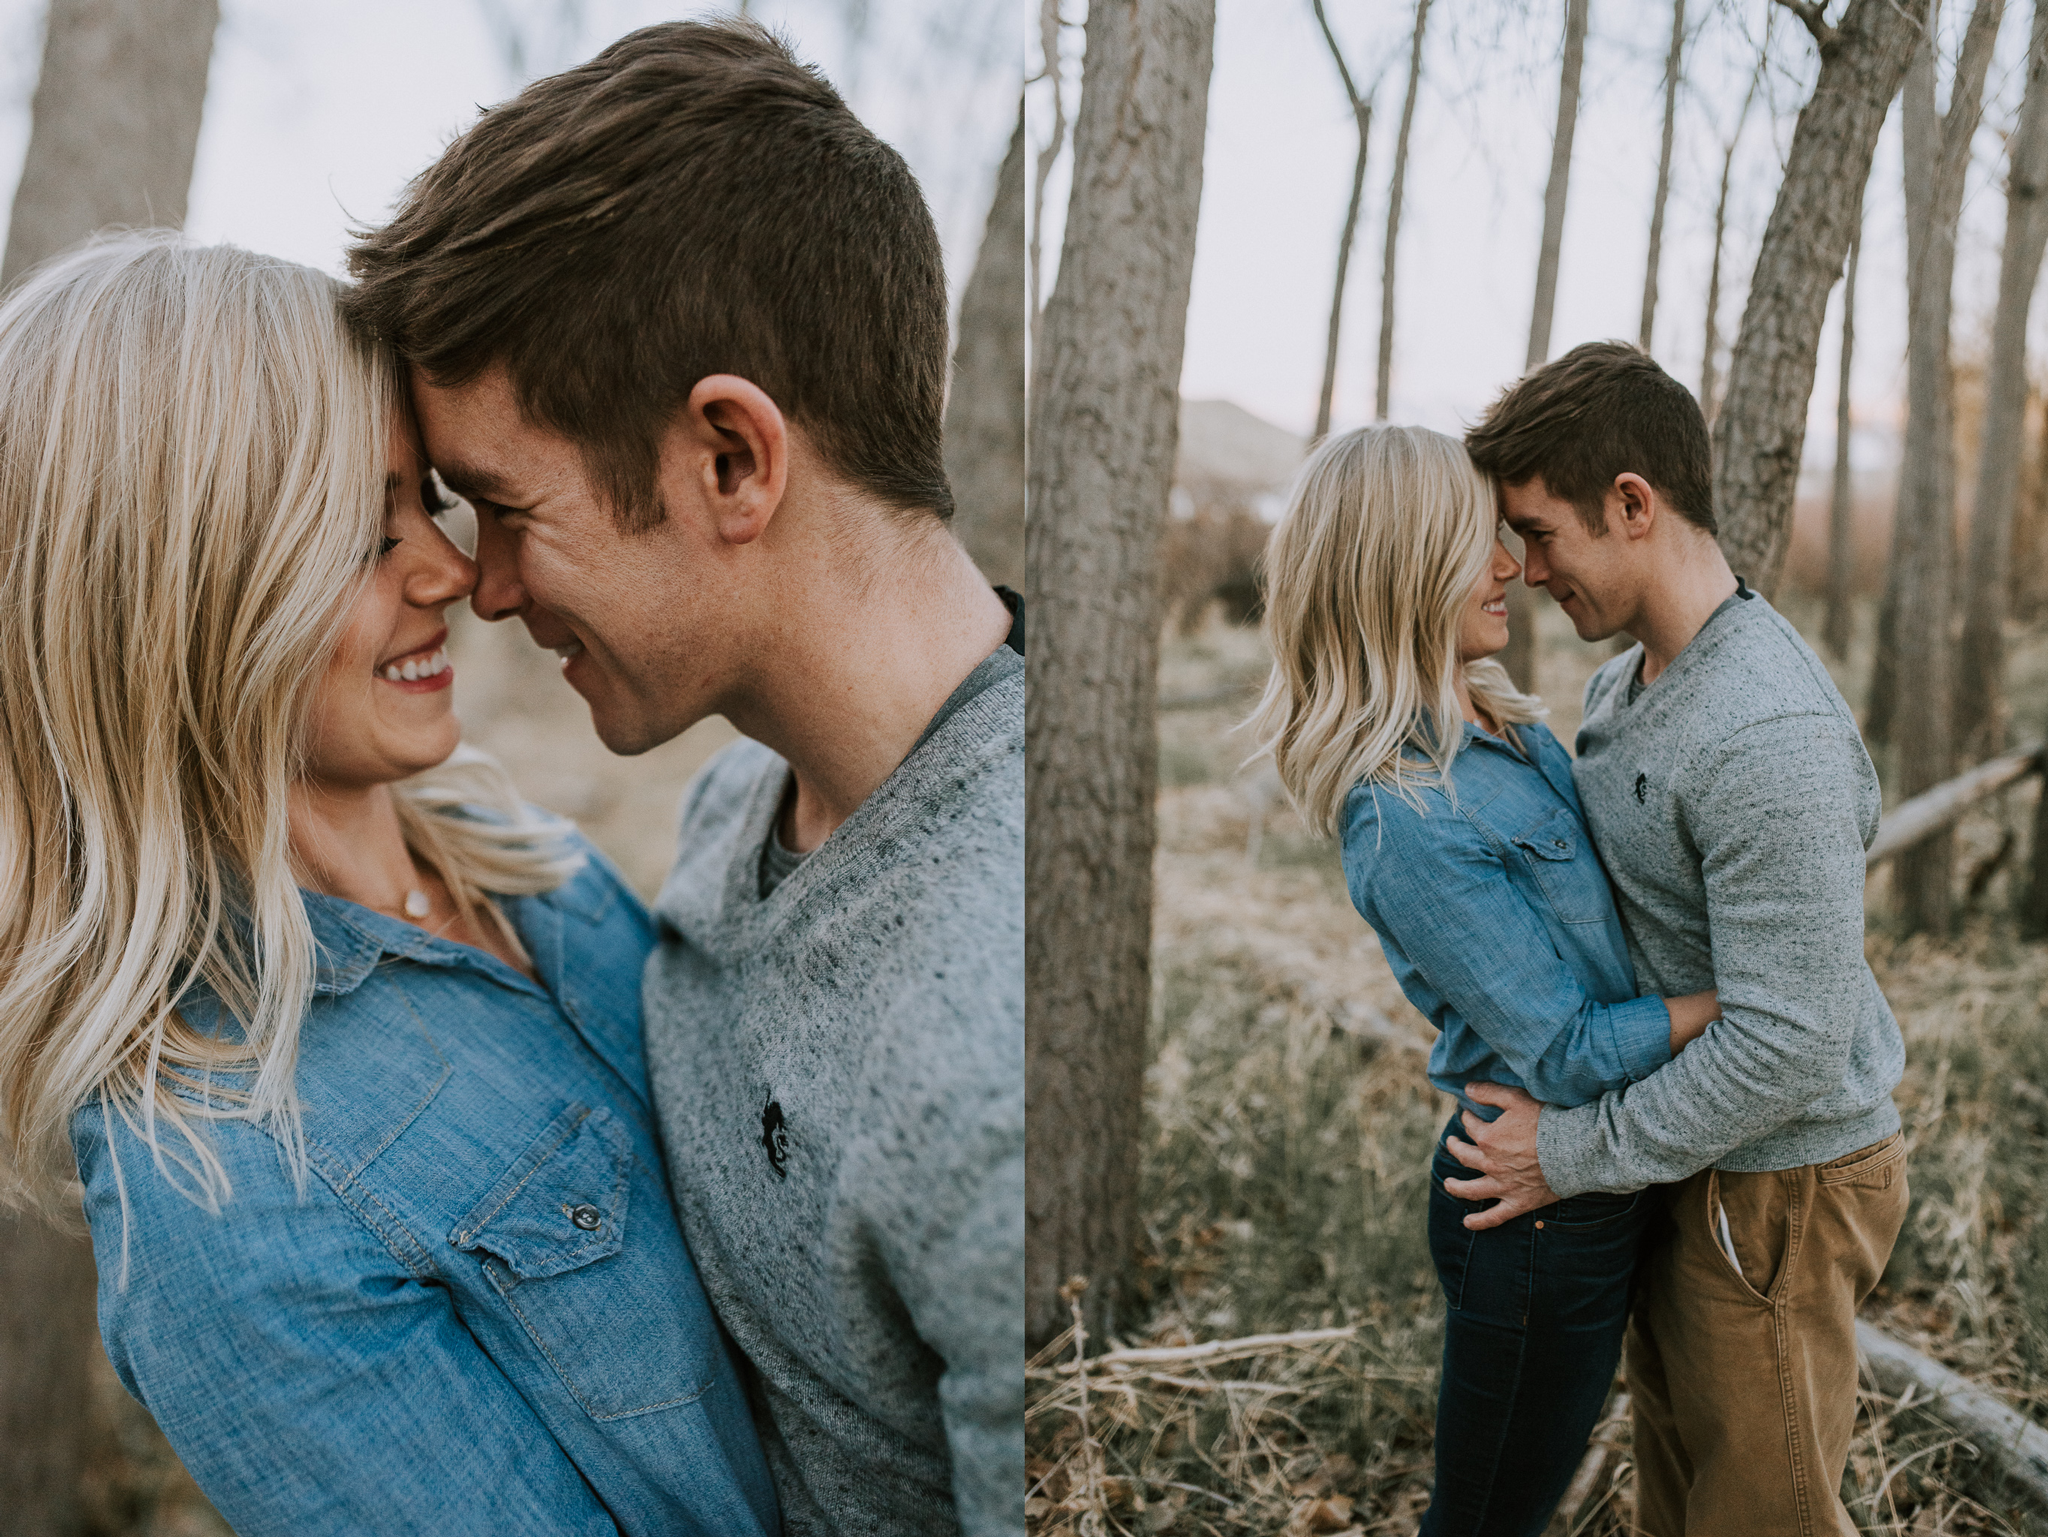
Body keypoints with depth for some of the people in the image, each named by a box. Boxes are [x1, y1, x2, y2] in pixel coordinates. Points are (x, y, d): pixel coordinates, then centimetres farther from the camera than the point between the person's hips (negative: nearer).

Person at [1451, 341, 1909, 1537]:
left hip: (1780, 1184, -9)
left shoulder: (1771, 738, -30)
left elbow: (1788, 1041, -30)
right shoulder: (1622, 685, 3)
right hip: (1690, 1168, 9)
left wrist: (1579, 1152, -22)